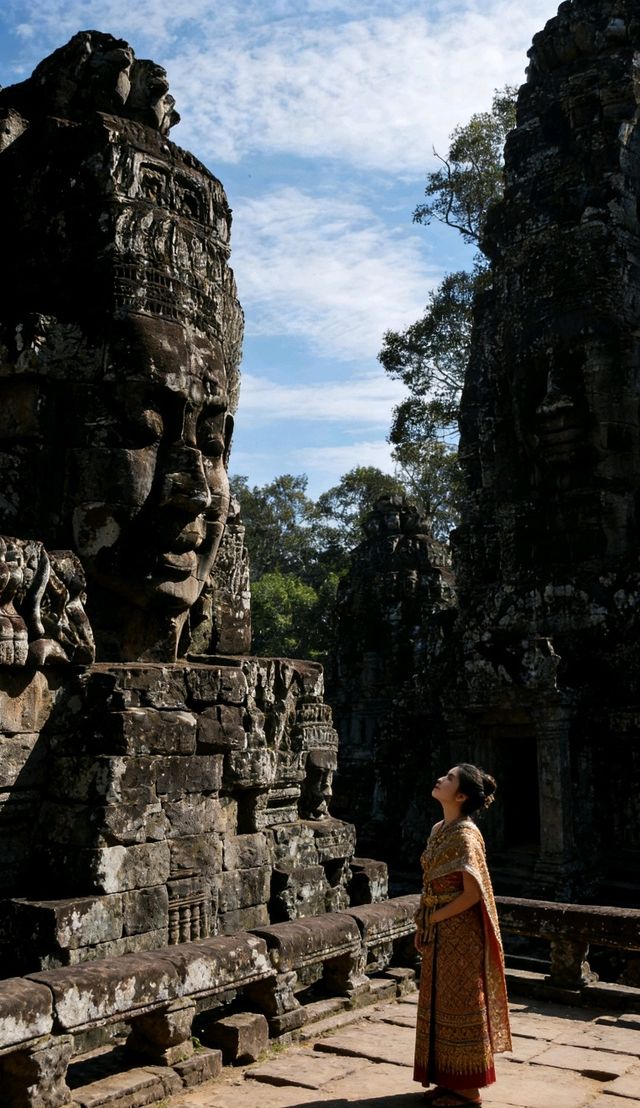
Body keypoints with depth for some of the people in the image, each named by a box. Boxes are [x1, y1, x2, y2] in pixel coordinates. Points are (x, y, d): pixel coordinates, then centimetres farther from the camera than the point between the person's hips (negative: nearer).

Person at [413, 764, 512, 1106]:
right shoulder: (439, 830, 8)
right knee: (439, 1003, 15)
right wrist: (425, 920, 4)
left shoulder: (464, 834, -18)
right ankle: (449, 1080, 28)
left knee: (460, 1005, 3)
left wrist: (435, 917, -12)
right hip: (439, 935, 8)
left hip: (460, 933, -8)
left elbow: (473, 893, -21)